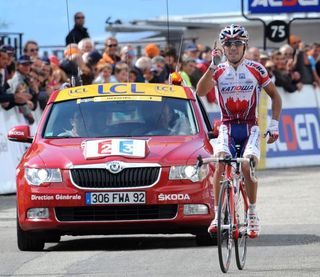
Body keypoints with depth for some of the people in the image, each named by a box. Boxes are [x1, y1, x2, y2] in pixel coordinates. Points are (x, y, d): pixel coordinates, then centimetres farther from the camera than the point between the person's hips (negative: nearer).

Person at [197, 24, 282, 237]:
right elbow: (201, 92, -13)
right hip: (227, 126, 1)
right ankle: (218, 214, -22)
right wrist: (213, 67, -23)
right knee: (221, 162, -26)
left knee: (247, 165, -25)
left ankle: (252, 213, -7)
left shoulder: (256, 69, 1)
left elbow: (275, 95, 9)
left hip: (250, 127, -1)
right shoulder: (219, 71, 3)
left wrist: (274, 124, 1)